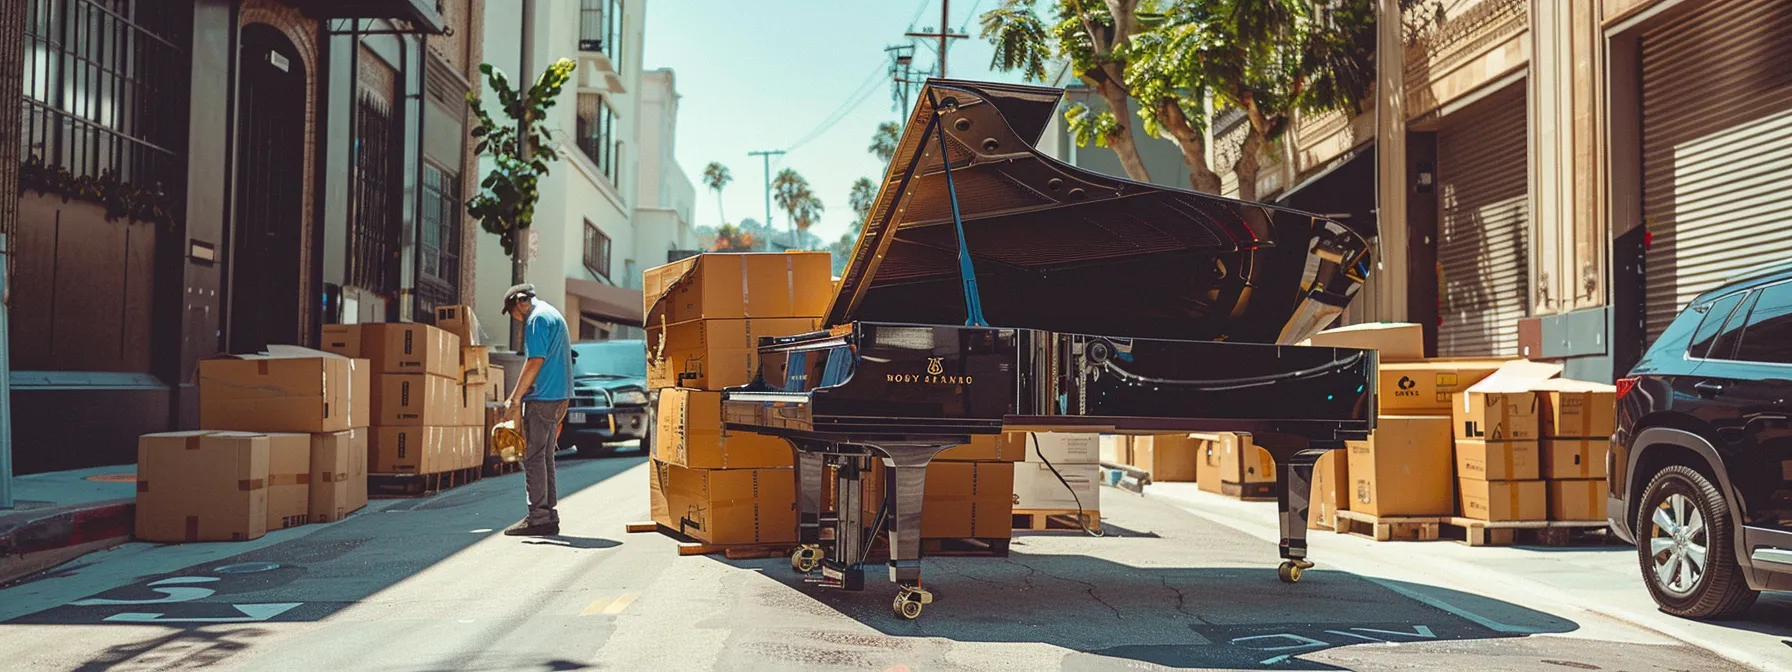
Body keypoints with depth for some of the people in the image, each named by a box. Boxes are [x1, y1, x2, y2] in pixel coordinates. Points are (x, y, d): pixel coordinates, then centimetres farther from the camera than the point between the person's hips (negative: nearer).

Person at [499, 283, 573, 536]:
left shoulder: (537, 319, -10)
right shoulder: (552, 314, 20)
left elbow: (536, 362, -17)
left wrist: (514, 400, -13)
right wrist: (518, 395, 21)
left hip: (541, 398, -10)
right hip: (558, 397, 10)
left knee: (533, 457, -5)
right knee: (545, 457, 13)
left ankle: (538, 518, -5)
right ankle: (550, 517, 15)